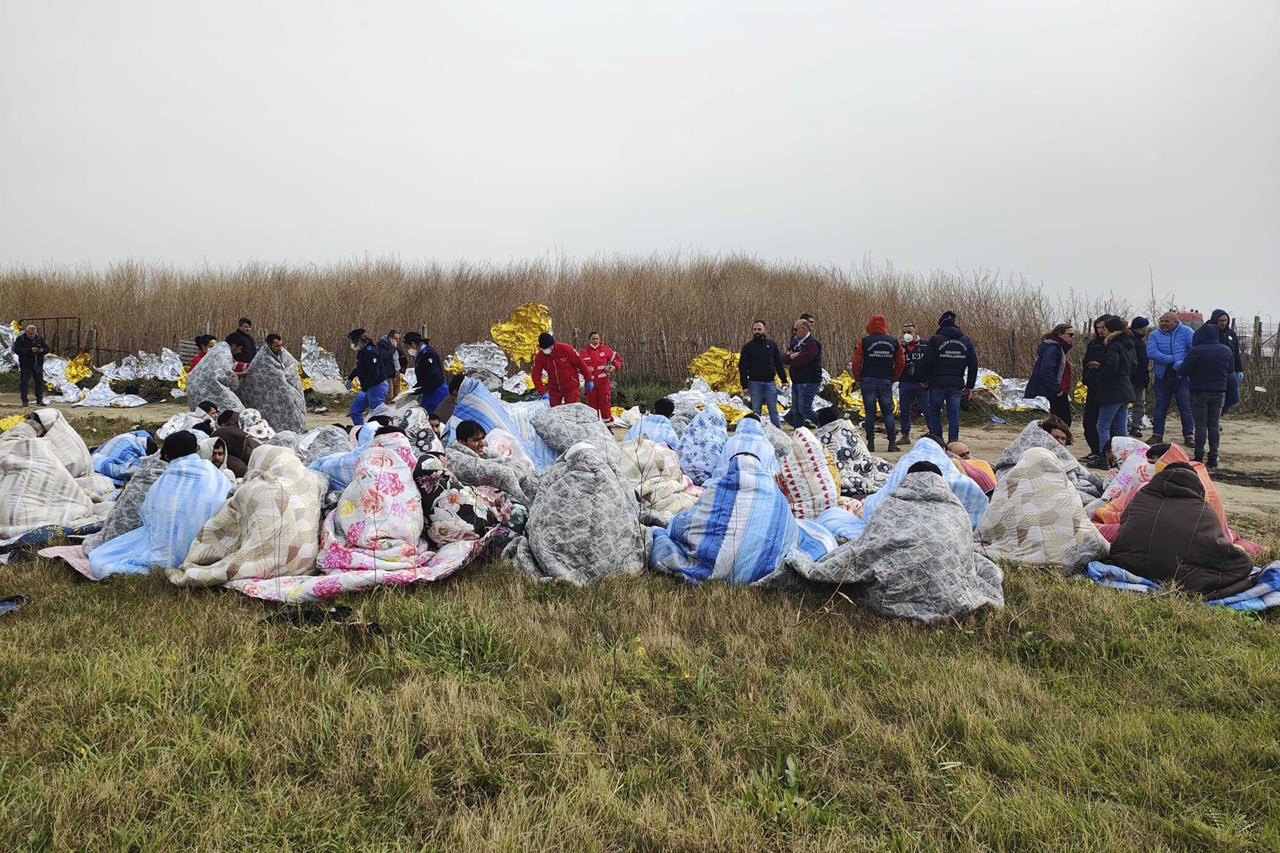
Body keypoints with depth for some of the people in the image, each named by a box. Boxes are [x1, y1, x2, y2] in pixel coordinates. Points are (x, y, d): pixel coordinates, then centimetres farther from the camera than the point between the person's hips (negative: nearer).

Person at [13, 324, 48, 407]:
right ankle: (24, 401, 4)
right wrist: (30, 350, -26)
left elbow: (47, 348, 8)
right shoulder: (20, 339, -5)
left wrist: (42, 350, -16)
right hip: (26, 365, -3)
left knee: (39, 382, 4)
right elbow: (17, 350, -16)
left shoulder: (39, 338, 6)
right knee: (24, 382, -1)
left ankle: (39, 400, 10)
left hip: (38, 365, 3)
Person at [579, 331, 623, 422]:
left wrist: (615, 366, -10)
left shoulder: (605, 350, 1)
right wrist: (585, 370, -15)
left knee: (605, 401, -3)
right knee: (592, 402, 7)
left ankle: (607, 421, 7)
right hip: (590, 382, 1)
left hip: (604, 381, -1)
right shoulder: (584, 352, 1)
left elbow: (617, 358, 8)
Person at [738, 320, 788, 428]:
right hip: (754, 383, -1)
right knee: (756, 411, 3)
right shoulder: (748, 347, 4)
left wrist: (784, 380, 5)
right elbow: (742, 367, 1)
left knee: (773, 410, 2)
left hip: (770, 382, 1)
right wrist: (744, 386, -6)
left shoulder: (771, 345, 9)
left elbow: (779, 364, 12)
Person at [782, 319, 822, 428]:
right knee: (796, 411, 8)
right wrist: (791, 356, -13)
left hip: (809, 382, -9)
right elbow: (784, 358, 8)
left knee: (804, 409, -9)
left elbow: (798, 362, -22)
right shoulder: (797, 343, 16)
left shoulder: (812, 344, -14)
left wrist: (790, 358, -2)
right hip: (796, 382, 9)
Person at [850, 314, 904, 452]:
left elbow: (856, 363, -6)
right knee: (888, 412, 7)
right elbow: (901, 362, 8)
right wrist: (893, 378, 17)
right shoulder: (894, 342, 6)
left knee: (869, 412, 3)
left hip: (868, 380, -2)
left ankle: (870, 443, 2)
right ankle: (892, 443, 2)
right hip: (886, 381, 2)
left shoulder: (864, 342, -4)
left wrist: (858, 379, 8)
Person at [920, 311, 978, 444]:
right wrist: (970, 386, 14)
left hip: (937, 383, -3)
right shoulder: (966, 341, 8)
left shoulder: (935, 340, -6)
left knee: (934, 413, 8)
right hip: (957, 384, 3)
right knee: (954, 414, 6)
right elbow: (973, 365, 9)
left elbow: (927, 362, -8)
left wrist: (924, 380, 5)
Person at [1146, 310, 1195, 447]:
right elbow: (1151, 353, -12)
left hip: (1181, 377, -2)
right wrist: (1173, 359, -19)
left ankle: (1189, 435, 9)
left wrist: (1184, 363, -25)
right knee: (1160, 407, 8)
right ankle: (1157, 434, 17)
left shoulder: (1186, 332, -1)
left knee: (1186, 407, 1)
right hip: (1162, 377, 2)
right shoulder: (1154, 335, 3)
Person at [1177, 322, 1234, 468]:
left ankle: (1199, 457, 1)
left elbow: (1182, 371, -15)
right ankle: (1213, 458, 9)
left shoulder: (1196, 351, -17)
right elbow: (1231, 370, 14)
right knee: (1214, 424, 9)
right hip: (1219, 392, 4)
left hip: (1199, 392, -4)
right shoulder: (1227, 350, 2)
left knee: (1200, 425, 0)